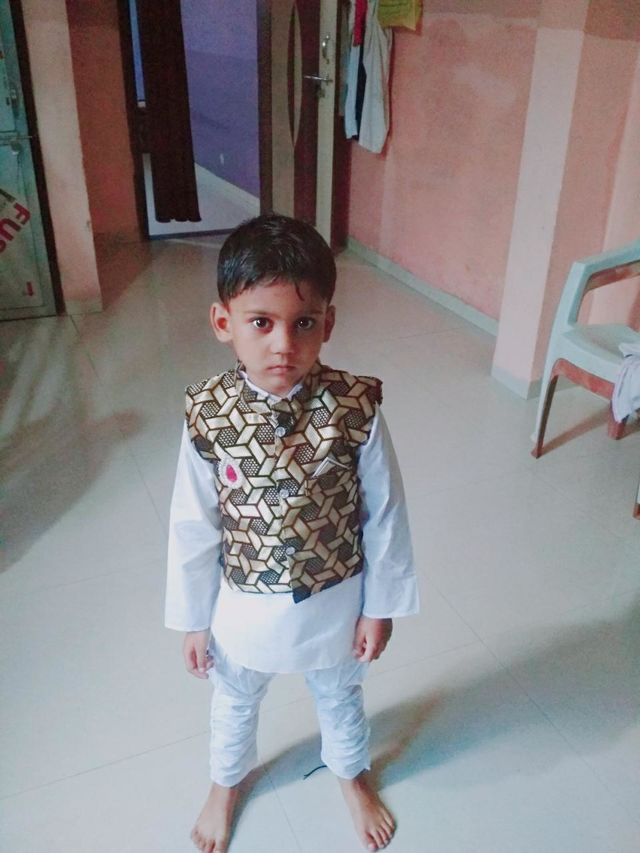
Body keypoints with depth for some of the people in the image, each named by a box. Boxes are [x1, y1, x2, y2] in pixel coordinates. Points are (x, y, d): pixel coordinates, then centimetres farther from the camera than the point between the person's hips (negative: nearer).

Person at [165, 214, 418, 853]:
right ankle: (225, 785, 63)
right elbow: (193, 526, -10)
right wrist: (193, 619, -1)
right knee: (234, 703, 29)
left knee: (339, 697, 29)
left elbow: (385, 515, -11)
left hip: (335, 603, 0)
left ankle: (351, 774, 62)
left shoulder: (357, 409, -24)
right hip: (244, 606, 1)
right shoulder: (207, 414, -21)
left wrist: (380, 607, -4)